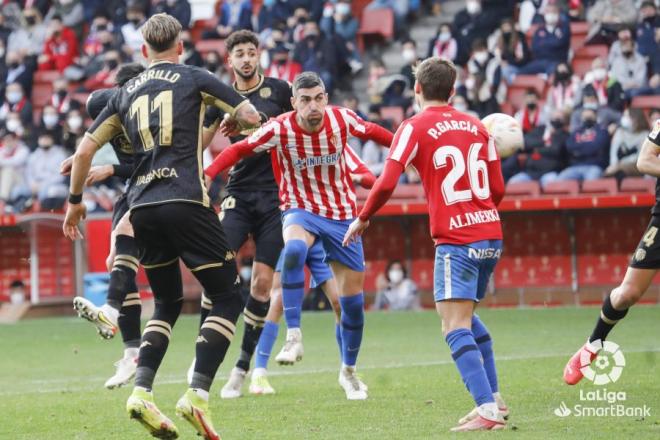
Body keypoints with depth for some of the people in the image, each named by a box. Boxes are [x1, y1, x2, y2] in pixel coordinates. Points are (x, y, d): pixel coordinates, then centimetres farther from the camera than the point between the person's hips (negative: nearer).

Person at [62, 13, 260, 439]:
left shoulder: (126, 93, 17)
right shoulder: (194, 79, 6)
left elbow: (84, 151, 16)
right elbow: (251, 118, 3)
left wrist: (75, 201, 30)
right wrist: (226, 120, 26)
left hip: (142, 208, 5)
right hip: (186, 202, -5)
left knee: (167, 304, 19)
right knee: (228, 298, 3)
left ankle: (141, 392, 0)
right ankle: (197, 395, -12)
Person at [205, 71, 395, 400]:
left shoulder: (342, 119, -14)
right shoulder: (280, 129, -19)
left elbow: (372, 132, 6)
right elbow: (238, 150, -15)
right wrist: (206, 174, -29)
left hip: (342, 213, 2)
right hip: (301, 209, -2)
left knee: (353, 299, 5)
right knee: (294, 249, -39)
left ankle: (348, 372, 27)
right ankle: (294, 337, -35)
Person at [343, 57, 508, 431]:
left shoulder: (415, 128, -4)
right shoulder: (476, 127, 12)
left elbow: (386, 184, -12)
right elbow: (498, 189, 13)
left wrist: (363, 219, 4)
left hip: (457, 241, -7)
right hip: (491, 235, 7)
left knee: (456, 327, -9)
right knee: (467, 318, 23)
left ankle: (488, 410, -21)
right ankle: (494, 398, 24)